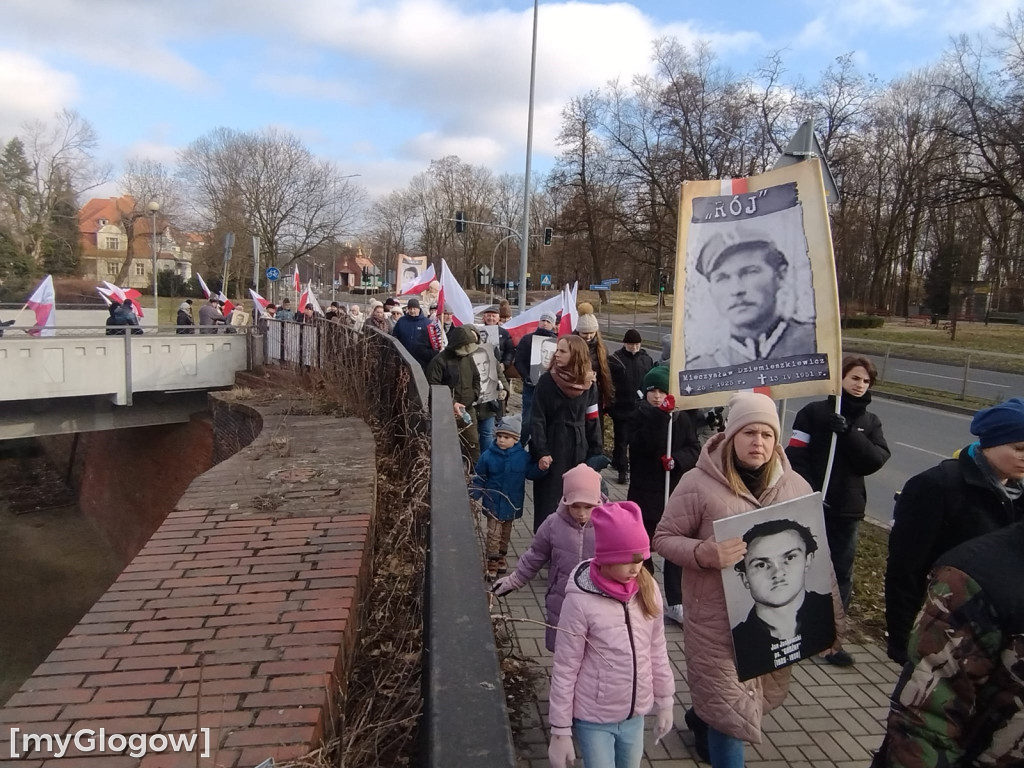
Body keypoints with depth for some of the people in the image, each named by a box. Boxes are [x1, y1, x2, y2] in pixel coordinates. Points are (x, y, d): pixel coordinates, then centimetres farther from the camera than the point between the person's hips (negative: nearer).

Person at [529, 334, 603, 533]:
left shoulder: (588, 384, 2)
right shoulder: (547, 381, -6)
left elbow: (592, 420, 7)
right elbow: (537, 419, -8)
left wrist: (595, 453, 3)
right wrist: (541, 452, -16)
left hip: (578, 449, 2)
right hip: (552, 448, -2)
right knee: (549, 501, 1)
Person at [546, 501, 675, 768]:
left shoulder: (648, 589, -7)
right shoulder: (581, 601, -22)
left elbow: (657, 651, 5)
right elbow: (564, 670, -14)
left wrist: (665, 702, 10)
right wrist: (560, 730, -9)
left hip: (635, 715, 5)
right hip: (593, 719, -5)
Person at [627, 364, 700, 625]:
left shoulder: (682, 418, 1)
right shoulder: (638, 417, -5)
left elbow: (695, 450, 0)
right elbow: (641, 447, -21)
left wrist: (677, 459, -19)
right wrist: (660, 416, -27)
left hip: (676, 492, 1)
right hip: (645, 492, -1)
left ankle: (674, 602, 15)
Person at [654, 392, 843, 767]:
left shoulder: (795, 486, 0)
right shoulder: (700, 483, -15)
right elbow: (664, 538, -10)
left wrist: (828, 612, 6)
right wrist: (705, 553, -28)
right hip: (718, 619, -5)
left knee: (764, 694, 23)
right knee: (730, 705, 0)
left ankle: (702, 719, 52)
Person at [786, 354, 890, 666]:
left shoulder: (870, 421, 9)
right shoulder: (814, 412, -4)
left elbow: (876, 460, -7)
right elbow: (796, 458, -11)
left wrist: (848, 432, -19)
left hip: (846, 511, 4)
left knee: (841, 575, 8)